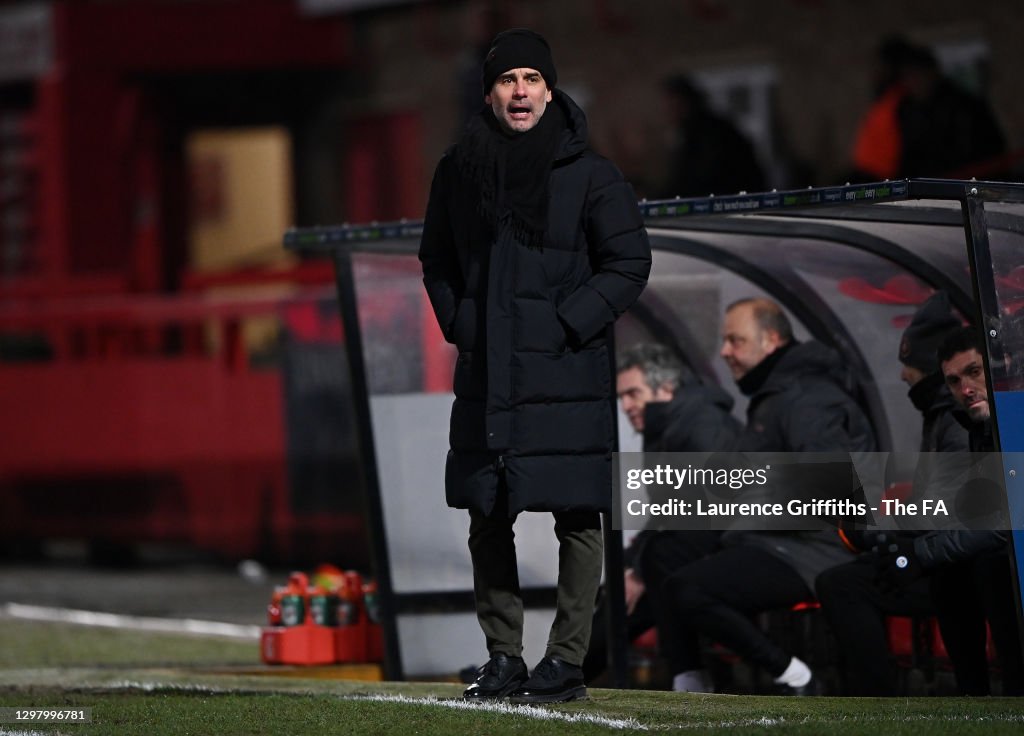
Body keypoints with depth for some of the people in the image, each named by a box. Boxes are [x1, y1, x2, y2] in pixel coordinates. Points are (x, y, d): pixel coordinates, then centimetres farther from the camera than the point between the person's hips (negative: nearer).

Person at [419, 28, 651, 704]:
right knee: (488, 520, 5)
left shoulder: (590, 176, -3)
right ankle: (504, 658, 12)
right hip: (486, 380, 4)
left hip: (566, 377, -4)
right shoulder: (460, 172, 8)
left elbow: (629, 263, -1)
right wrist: (460, 324, 7)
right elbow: (437, 260, 21)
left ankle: (568, 661, 1)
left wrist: (566, 325, -9)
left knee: (576, 518, -3)